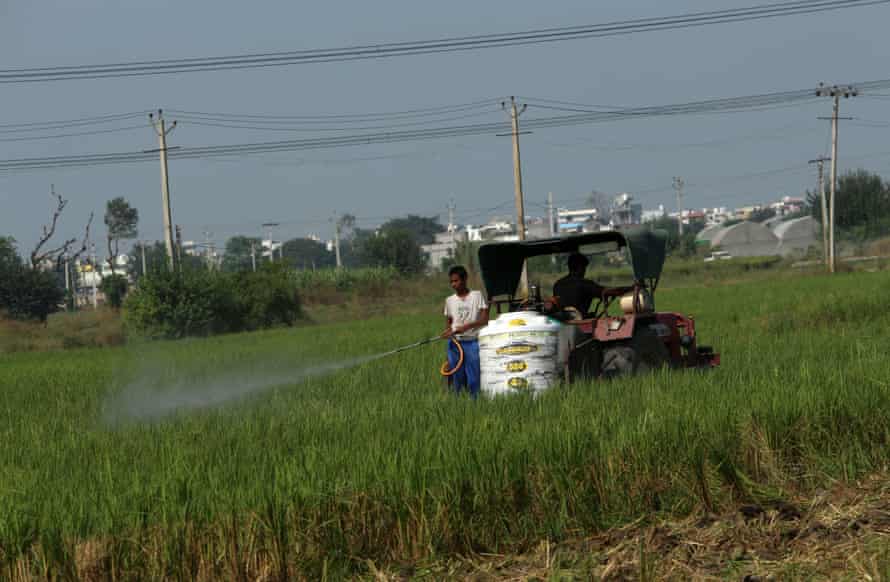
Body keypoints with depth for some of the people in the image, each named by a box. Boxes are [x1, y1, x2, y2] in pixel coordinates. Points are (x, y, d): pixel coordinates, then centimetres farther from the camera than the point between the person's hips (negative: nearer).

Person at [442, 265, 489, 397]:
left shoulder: (477, 296, 2)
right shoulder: (450, 300, 12)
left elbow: (485, 319, -5)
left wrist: (468, 326, -20)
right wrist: (448, 332, -6)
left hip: (473, 343, -3)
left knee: (474, 378, -5)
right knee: (456, 378, 4)